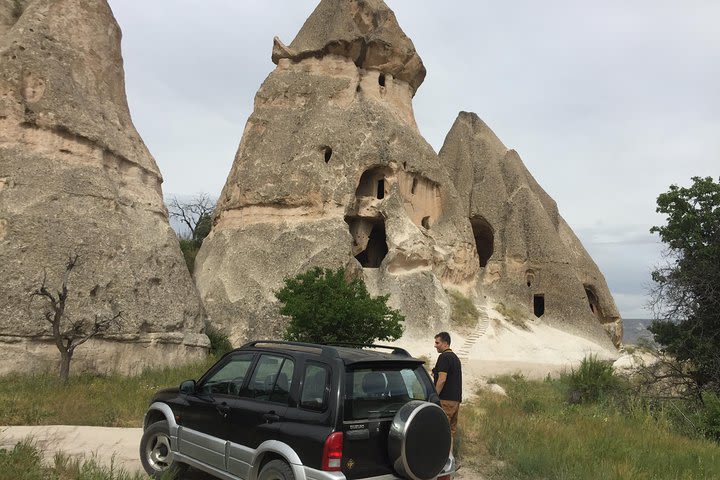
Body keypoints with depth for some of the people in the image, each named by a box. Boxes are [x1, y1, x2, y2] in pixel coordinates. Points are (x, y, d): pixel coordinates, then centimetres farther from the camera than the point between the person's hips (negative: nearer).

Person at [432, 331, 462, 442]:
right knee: (452, 428, 12)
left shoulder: (444, 357, -12)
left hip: (445, 400, -10)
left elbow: (442, 380, -19)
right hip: (456, 399, 10)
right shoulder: (455, 357, 17)